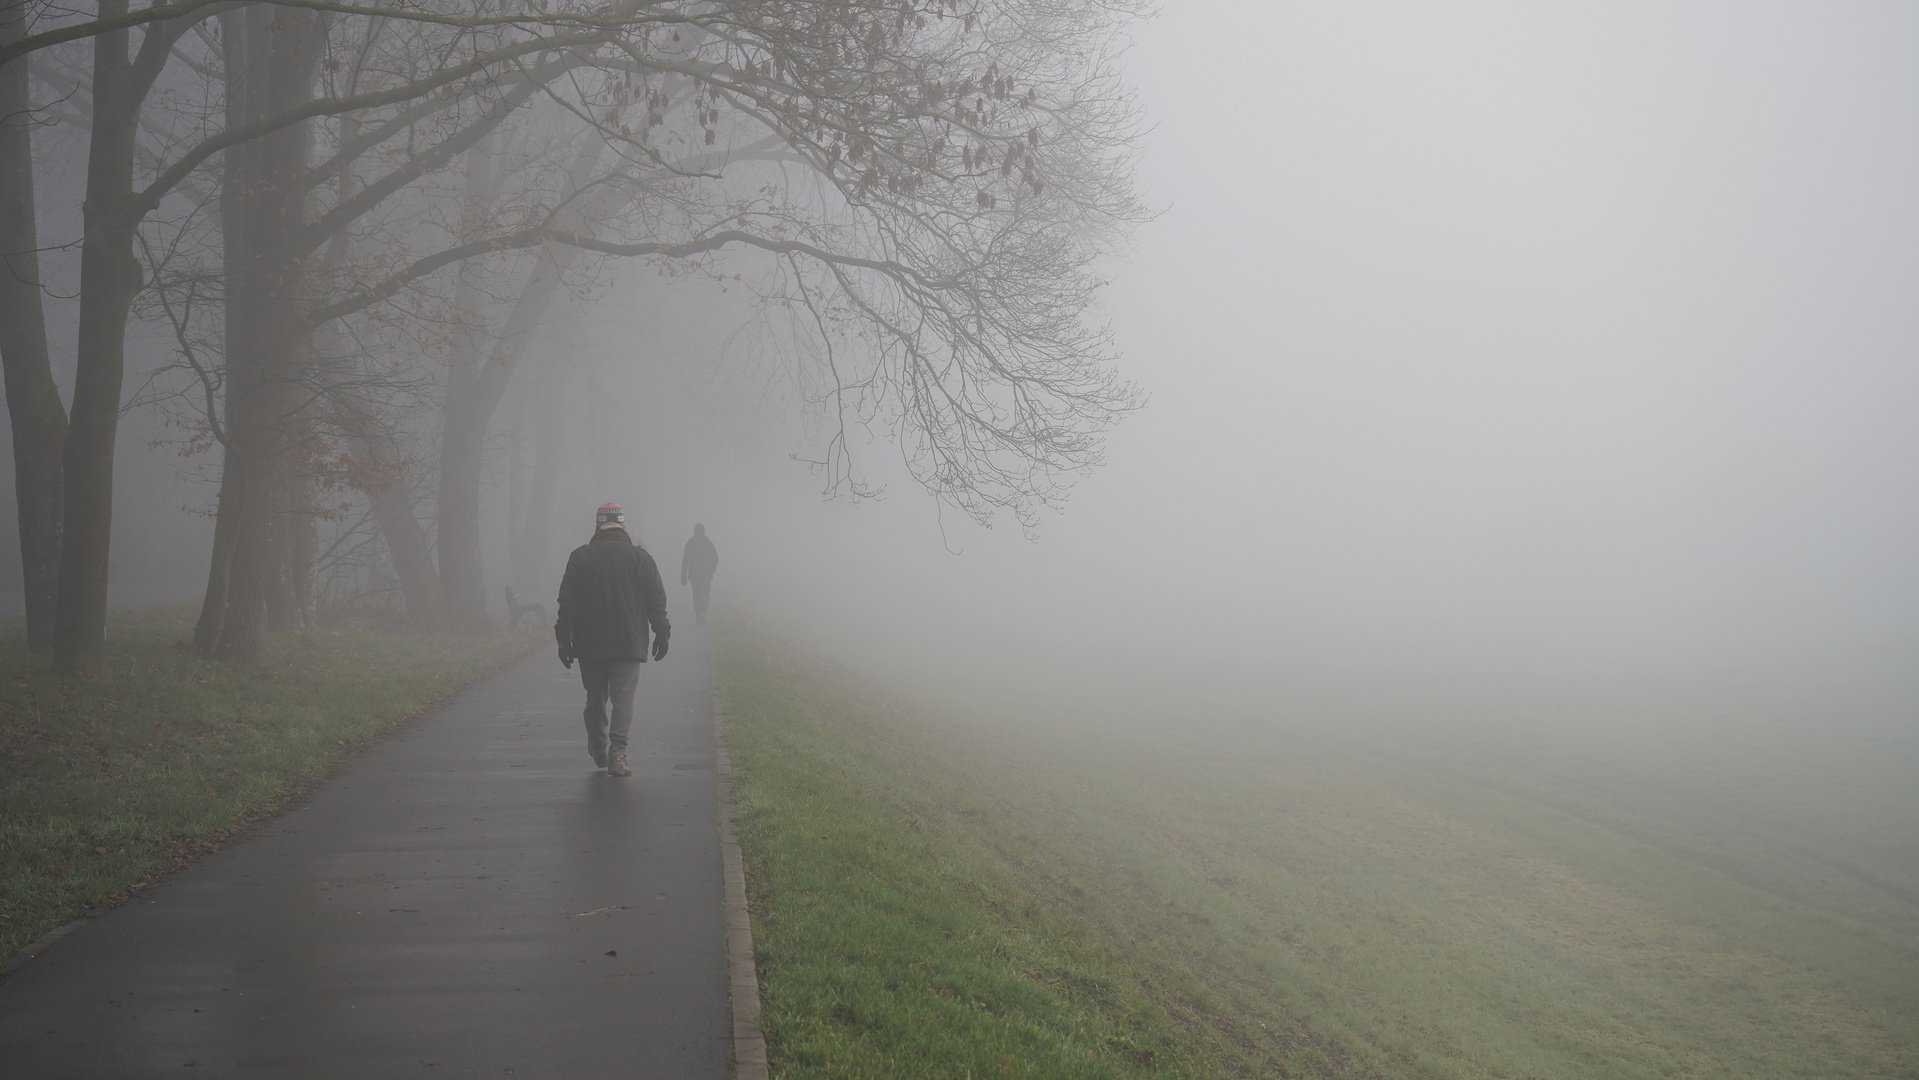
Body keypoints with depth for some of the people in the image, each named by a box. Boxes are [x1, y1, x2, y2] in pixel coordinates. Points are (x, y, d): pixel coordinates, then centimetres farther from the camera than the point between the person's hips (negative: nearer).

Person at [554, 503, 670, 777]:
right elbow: (656, 601, 2)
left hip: (589, 644, 1)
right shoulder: (640, 557, 0)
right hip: (629, 643, -1)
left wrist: (564, 638, 7)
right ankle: (617, 752, -15)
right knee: (623, 697, -2)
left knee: (595, 697, 15)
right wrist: (661, 633, 12)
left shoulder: (580, 557, 1)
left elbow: (567, 603, 1)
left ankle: (598, 748, 28)